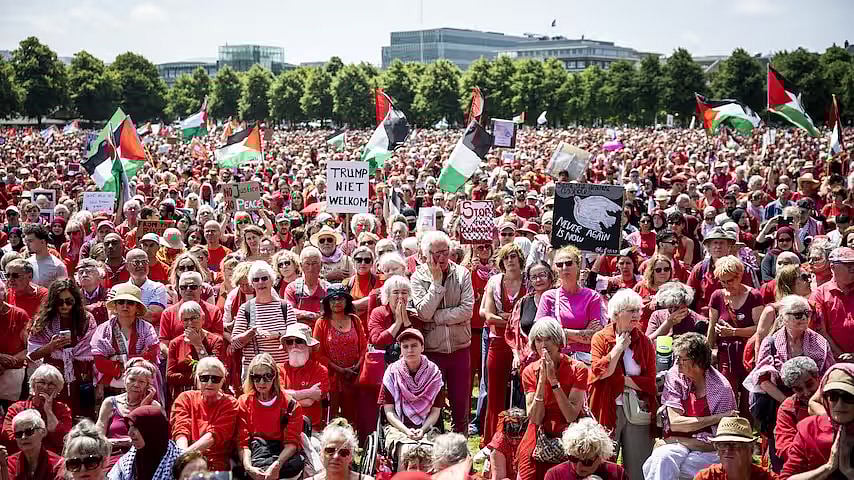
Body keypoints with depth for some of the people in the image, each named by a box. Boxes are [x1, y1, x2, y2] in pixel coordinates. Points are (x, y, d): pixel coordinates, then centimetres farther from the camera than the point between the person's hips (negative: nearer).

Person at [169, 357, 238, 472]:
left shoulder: (230, 404, 5)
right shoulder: (185, 398, 11)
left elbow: (215, 435, -9)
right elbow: (181, 430, -3)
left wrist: (188, 452, -24)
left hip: (215, 464, -2)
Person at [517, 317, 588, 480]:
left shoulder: (577, 369, -8)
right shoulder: (530, 372, 0)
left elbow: (571, 416, -16)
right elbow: (535, 418, -10)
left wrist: (553, 379, -20)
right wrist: (542, 379, -17)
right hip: (536, 442, 2)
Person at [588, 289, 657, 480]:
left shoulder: (644, 342, 7)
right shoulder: (600, 338, 1)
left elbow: (650, 381, 0)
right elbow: (599, 371, -14)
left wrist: (623, 380, -10)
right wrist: (619, 347, -10)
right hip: (608, 410, -2)